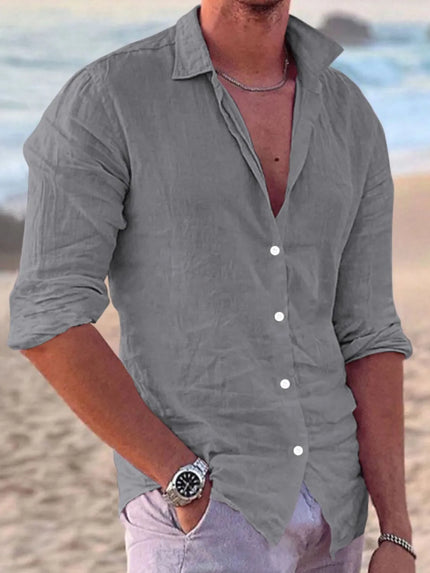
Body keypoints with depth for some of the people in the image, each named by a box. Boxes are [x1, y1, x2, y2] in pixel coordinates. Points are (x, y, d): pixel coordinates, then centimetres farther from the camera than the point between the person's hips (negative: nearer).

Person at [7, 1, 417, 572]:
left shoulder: (352, 122, 6)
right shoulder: (103, 100, -11)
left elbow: (367, 336, 5)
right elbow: (47, 320, -14)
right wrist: (187, 481, -19)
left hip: (325, 498, 6)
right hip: (198, 508, -6)